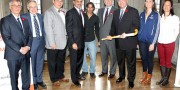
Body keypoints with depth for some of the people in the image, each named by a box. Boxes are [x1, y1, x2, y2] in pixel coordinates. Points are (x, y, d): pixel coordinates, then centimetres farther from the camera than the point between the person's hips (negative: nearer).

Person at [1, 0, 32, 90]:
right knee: (14, 76, 9)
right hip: (13, 54, -4)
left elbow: (30, 35, 11)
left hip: (26, 53, 5)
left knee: (26, 75, 12)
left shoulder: (25, 20, 14)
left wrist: (27, 47, -7)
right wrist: (19, 49, -16)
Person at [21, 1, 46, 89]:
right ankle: (33, 81, 21)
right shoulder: (24, 17, -4)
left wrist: (44, 40, 7)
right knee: (32, 63, 6)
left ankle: (39, 80, 27)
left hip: (41, 41, 4)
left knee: (40, 62, 13)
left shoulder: (41, 16, 10)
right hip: (31, 42, -4)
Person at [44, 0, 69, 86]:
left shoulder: (64, 11, 9)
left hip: (63, 42, 6)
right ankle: (54, 79, 25)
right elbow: (48, 29, -14)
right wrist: (52, 42, -17)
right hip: (53, 43, -6)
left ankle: (60, 76, 36)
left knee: (61, 61, 19)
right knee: (52, 62, 9)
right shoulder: (49, 12, -10)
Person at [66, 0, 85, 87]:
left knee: (80, 60, 17)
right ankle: (74, 79, 22)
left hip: (82, 41, 7)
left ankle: (77, 74, 37)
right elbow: (68, 29, -14)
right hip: (74, 42, -7)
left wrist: (83, 39, 6)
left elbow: (82, 26, 13)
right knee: (74, 61, 6)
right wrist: (72, 42, -18)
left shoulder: (82, 12, 12)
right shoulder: (70, 13, -10)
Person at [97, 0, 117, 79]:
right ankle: (104, 70, 29)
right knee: (103, 55, 14)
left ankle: (112, 72, 18)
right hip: (102, 36, 5)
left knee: (113, 55, 4)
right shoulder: (100, 10, 13)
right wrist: (99, 34, 7)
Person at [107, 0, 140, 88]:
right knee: (120, 61, 17)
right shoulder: (116, 12, 14)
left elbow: (136, 25, -11)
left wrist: (126, 34, -20)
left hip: (129, 41, -5)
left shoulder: (133, 11, -4)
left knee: (131, 62, 6)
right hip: (119, 42, 5)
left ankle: (131, 80, 19)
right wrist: (111, 34, 0)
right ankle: (121, 76, 35)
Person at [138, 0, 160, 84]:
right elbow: (139, 28, 10)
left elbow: (157, 30, -7)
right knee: (143, 58, 11)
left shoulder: (156, 15, -5)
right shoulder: (142, 14, 7)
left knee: (150, 59, 8)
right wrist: (137, 40, 4)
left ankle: (149, 77, 23)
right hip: (142, 41, 3)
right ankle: (144, 75, 28)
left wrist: (153, 43, -12)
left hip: (150, 41, -3)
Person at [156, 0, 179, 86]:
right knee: (162, 61, 11)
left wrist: (172, 40, -2)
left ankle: (166, 79, 17)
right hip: (160, 43, 3)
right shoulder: (160, 17, 4)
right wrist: (157, 39, 3)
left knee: (168, 61, 5)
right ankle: (163, 78, 23)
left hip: (169, 44, -3)